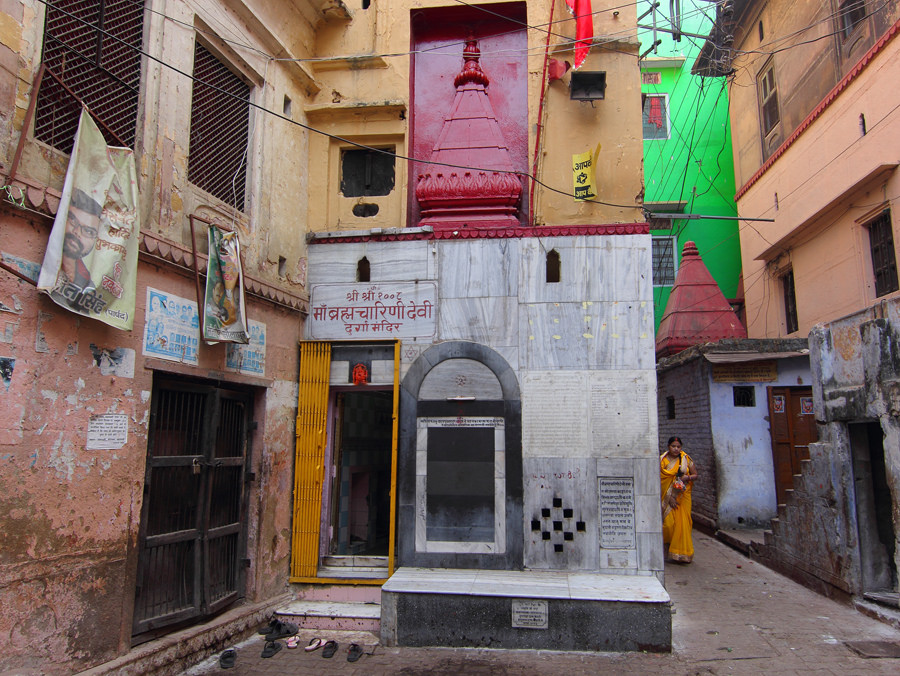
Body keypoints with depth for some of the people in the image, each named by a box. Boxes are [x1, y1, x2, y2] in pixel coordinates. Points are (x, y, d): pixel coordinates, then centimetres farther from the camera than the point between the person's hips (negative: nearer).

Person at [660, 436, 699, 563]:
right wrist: (669, 497, -12)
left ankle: (682, 553, 7)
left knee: (683, 523, -3)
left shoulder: (686, 458, 3)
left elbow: (695, 475, 10)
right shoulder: (662, 460, -2)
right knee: (668, 522, -8)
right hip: (667, 496, -1)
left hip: (683, 495, 1)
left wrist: (688, 477, -13)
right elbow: (660, 480, -5)